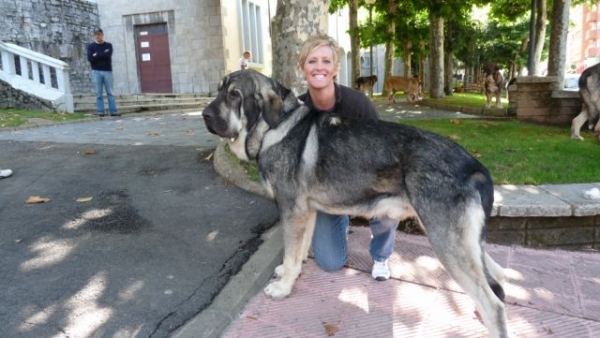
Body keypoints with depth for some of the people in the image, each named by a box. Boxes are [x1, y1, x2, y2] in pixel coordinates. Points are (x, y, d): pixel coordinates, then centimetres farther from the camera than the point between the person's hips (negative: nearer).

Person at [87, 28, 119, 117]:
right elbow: (90, 58, -5)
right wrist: (103, 54, -5)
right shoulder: (91, 46, 10)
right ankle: (100, 112, -1)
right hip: (96, 71, 0)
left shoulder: (108, 45, 11)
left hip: (107, 71, 0)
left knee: (110, 93, -1)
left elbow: (108, 56, -8)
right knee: (99, 94, -1)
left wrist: (97, 55, -4)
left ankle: (113, 111, -2)